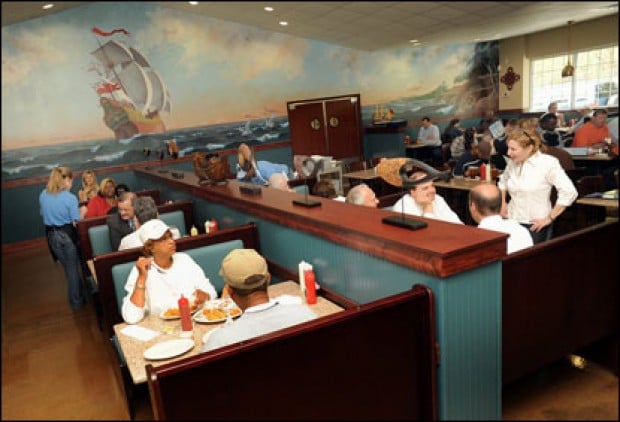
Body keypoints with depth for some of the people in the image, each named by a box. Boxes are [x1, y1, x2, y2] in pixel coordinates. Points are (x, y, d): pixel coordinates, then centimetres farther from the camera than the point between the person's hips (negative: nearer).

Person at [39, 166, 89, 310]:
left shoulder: (43, 195, 0)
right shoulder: (70, 198, -19)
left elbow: (44, 215, 13)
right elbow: (76, 222, -18)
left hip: (52, 236, 5)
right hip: (68, 235, -5)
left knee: (69, 269, 19)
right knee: (73, 269, 13)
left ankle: (77, 300, 32)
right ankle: (77, 301, 26)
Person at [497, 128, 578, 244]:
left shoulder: (548, 163, -12)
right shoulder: (513, 163, 3)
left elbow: (569, 193, -15)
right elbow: (503, 181, 25)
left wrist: (549, 218, -12)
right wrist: (502, 203, 13)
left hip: (535, 226, -4)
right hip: (512, 222, 4)